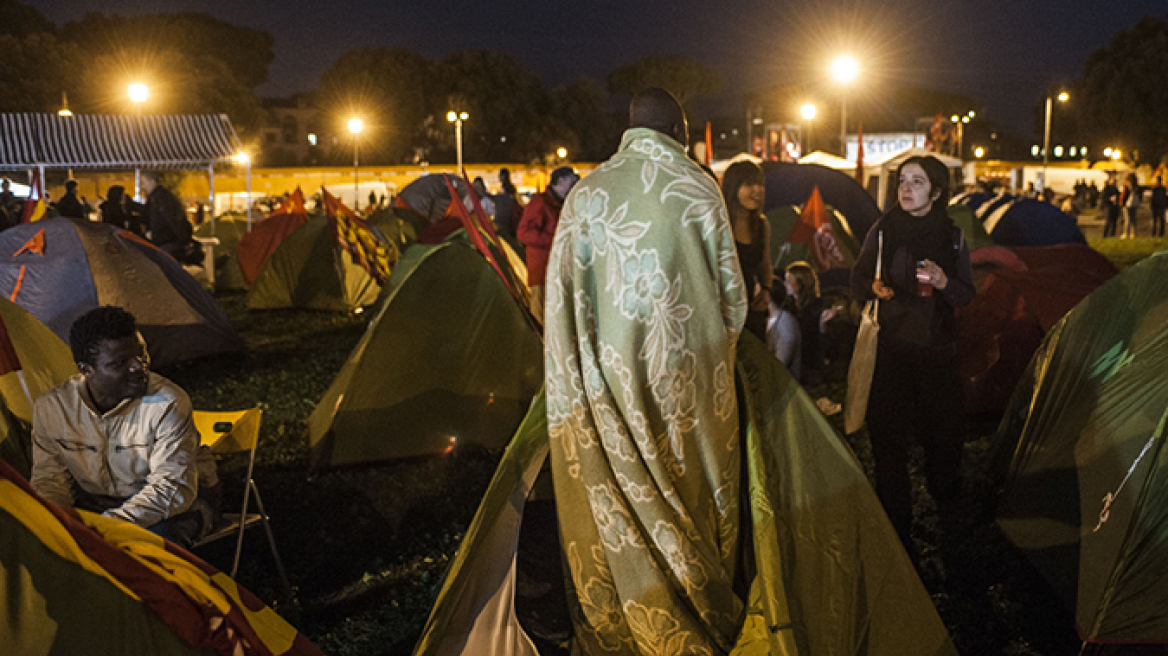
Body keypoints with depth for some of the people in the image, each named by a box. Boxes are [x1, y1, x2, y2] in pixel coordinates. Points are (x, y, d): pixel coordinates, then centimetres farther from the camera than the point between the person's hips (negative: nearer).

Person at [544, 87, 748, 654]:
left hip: (611, 373, 1)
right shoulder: (700, 189, -4)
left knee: (616, 493, 10)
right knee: (693, 482, 13)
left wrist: (572, 383, 9)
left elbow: (561, 294, 0)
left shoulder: (587, 191, 0)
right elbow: (731, 290, 1)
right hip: (690, 374, -1)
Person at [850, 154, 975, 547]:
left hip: (937, 348, 1)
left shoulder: (952, 236, 3)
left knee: (943, 432, 7)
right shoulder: (883, 231, 0)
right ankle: (895, 525, 10)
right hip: (890, 346, -1)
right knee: (887, 434, -3)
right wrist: (873, 288, -15)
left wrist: (945, 283, -14)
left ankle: (946, 499, 38)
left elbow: (966, 295, 7)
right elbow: (858, 281, 8)